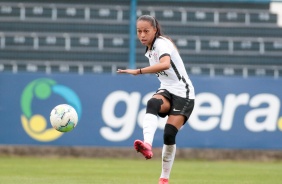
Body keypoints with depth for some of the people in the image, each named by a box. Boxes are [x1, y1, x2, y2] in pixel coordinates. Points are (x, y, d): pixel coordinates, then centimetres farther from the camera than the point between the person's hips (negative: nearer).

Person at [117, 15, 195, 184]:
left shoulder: (162, 43, -17)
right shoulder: (149, 50, 10)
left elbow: (165, 64, -39)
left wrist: (138, 71, -44)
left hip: (183, 93, -6)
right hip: (166, 91, 6)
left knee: (169, 134, -16)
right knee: (152, 104, -31)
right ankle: (147, 145, -56)